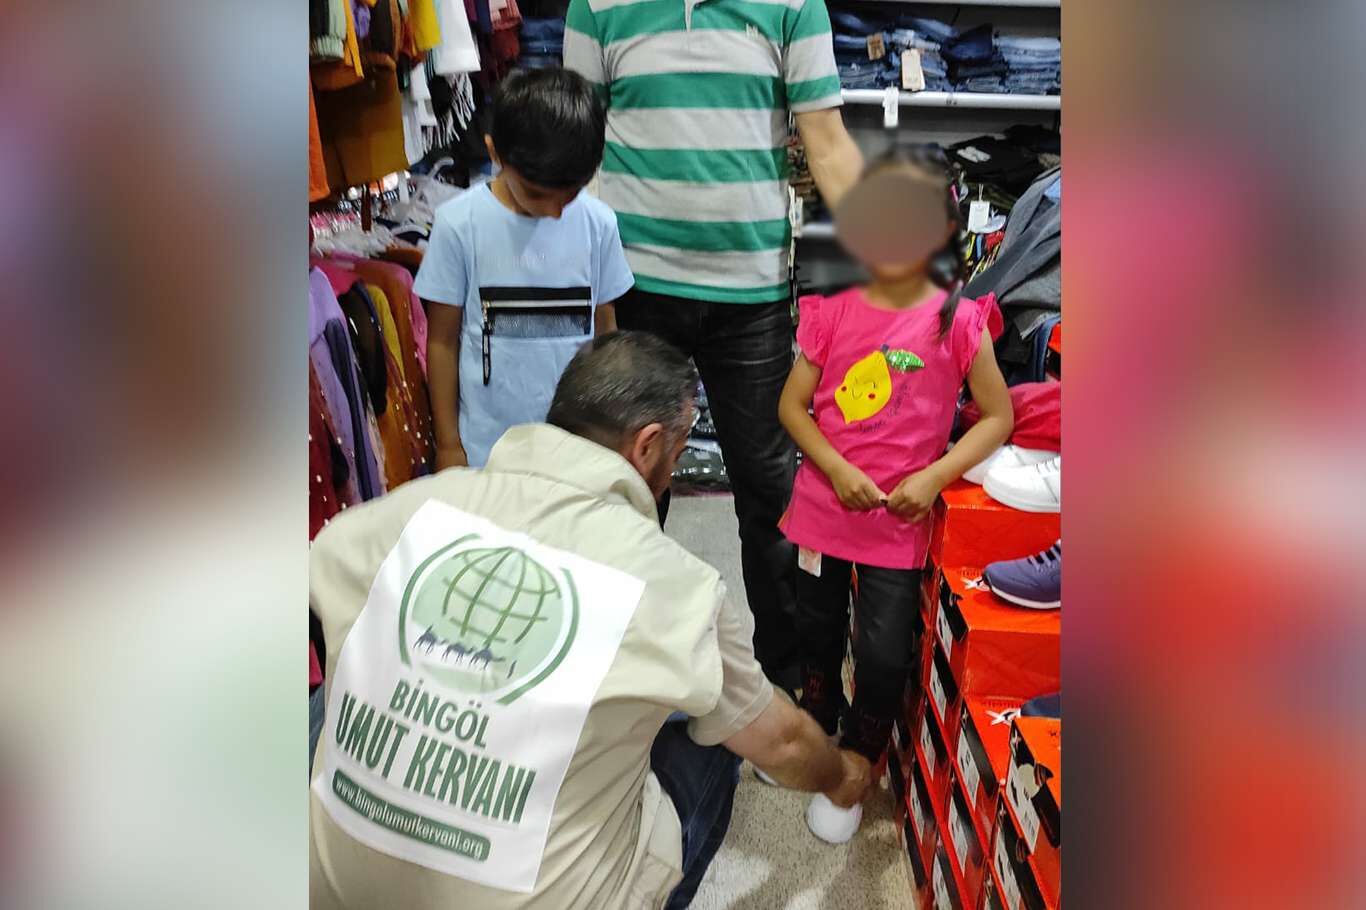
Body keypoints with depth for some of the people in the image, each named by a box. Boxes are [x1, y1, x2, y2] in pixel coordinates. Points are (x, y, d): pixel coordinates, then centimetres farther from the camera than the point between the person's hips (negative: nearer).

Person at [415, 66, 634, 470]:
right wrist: (448, 443, 2)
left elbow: (605, 329, 7)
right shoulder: (459, 224, -8)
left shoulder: (599, 223, -3)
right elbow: (442, 340, -1)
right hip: (488, 448, -1)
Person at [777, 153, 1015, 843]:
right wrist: (837, 469, -16)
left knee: (883, 656, 0)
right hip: (823, 503, 2)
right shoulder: (834, 311, -5)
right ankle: (815, 731, 48)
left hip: (900, 518, -2)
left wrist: (933, 478, -15)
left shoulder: (958, 321, -10)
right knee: (816, 631, 19)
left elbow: (997, 417, -3)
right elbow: (792, 405, -2)